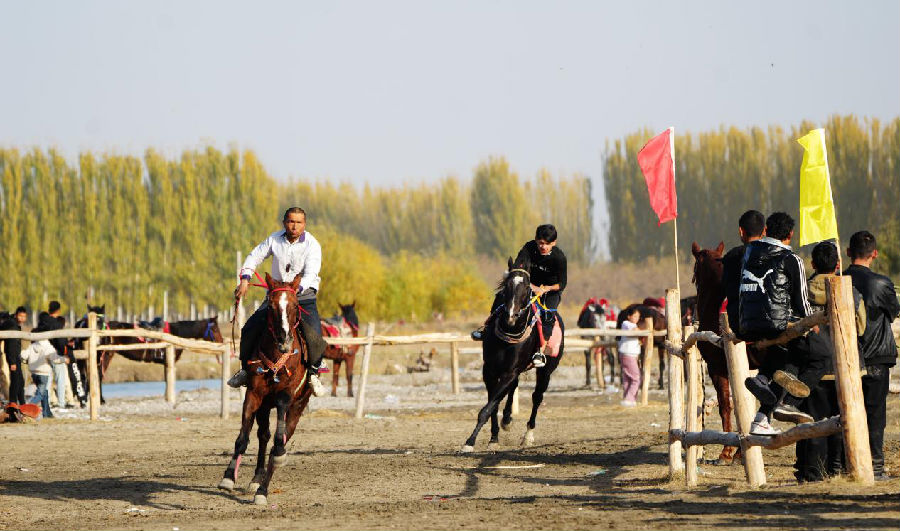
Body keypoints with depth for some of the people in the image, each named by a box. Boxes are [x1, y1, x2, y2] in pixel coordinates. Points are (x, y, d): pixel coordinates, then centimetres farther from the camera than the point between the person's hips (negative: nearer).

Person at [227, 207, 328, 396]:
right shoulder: (275, 239, 0)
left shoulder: (312, 245, -11)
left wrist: (297, 289, -40)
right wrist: (245, 280, -9)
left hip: (304, 296, -3)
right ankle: (246, 368, 14)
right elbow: (254, 257, 7)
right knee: (250, 329, -8)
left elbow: (310, 274, -21)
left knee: (314, 336, -22)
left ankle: (314, 373, 3)